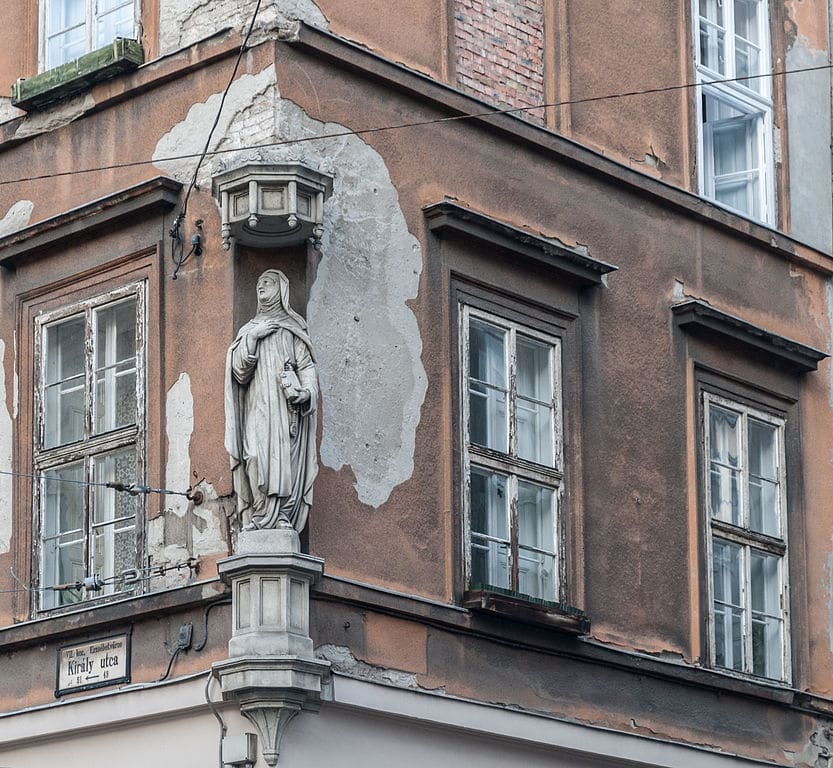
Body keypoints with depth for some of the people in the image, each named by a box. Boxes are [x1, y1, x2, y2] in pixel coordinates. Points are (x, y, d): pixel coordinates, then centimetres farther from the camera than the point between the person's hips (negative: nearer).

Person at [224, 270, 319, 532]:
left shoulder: (293, 329, 17)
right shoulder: (248, 330, 23)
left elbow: (307, 366, 5)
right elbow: (239, 371, 10)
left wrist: (307, 391, -14)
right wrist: (252, 338, -2)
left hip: (285, 409, -1)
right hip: (256, 409, 1)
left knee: (284, 459, -14)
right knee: (257, 458, -16)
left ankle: (281, 518, -17)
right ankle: (259, 518, -18)